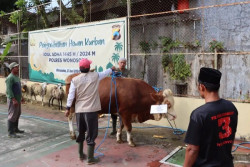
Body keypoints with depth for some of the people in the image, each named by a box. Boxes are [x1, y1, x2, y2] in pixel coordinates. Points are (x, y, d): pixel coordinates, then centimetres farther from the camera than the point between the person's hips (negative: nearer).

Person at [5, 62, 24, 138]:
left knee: (17, 114, 17)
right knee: (12, 115, -5)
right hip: (12, 100, -10)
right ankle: (11, 132, 1)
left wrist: (20, 97, 21)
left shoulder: (16, 76, 14)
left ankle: (15, 128, 30)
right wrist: (13, 99, -26)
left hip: (17, 99, 10)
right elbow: (9, 90, -22)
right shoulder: (10, 77, -16)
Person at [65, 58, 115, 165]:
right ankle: (90, 158, 8)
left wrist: (68, 108, 9)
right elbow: (106, 72, 17)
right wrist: (112, 69, 37)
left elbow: (71, 95, -2)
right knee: (91, 134, 4)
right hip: (91, 110, -3)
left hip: (79, 110, 3)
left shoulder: (75, 80, -3)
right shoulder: (95, 76, -3)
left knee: (80, 133, 19)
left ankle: (81, 155, 31)